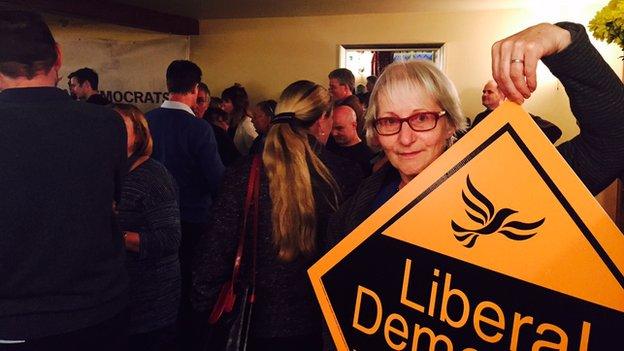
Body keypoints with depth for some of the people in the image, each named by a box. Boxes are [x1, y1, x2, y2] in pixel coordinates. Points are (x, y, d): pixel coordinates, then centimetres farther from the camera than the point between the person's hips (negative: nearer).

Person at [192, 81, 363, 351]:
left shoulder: (243, 175, -16)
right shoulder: (347, 175, -15)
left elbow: (215, 251, -12)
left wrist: (204, 303, 4)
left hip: (261, 322, 0)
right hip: (327, 325, 1)